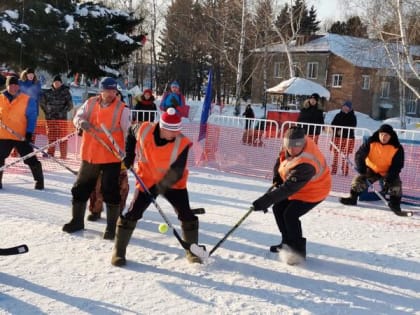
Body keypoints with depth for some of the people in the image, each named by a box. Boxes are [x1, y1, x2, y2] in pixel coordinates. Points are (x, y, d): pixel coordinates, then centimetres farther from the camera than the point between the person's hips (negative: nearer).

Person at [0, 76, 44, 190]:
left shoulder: (27, 100, -4)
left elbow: (32, 117, -5)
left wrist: (29, 132, -13)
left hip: (22, 137, -3)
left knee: (31, 159, -2)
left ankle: (39, 179, 12)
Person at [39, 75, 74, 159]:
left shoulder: (65, 92, 0)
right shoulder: (48, 93, 7)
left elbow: (70, 105, -2)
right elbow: (42, 102, 17)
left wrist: (63, 112, -9)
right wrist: (47, 111, 8)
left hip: (62, 118, -3)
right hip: (50, 118, 3)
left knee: (62, 137, -3)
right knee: (51, 137, 7)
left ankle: (63, 155, 0)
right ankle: (50, 153, 13)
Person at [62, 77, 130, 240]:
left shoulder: (122, 109, -7)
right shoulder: (90, 103, 4)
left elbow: (127, 132, -10)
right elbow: (77, 117, 5)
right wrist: (82, 122, -20)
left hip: (112, 157, -4)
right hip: (89, 155, 4)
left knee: (111, 192, -2)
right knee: (81, 188, 14)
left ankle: (112, 227, 12)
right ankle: (77, 221, 32)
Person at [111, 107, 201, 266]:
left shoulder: (182, 143, -24)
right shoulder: (143, 131, -20)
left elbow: (177, 172, -23)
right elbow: (131, 131, 6)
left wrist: (163, 185, -37)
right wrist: (129, 155, 2)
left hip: (173, 184, 0)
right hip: (147, 181, 0)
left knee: (187, 215, -3)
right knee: (132, 214, -5)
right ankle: (119, 251, 10)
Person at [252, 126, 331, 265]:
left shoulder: (305, 165, -42)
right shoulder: (290, 143, -18)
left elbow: (289, 188, -44)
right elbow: (281, 159, 4)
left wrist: (265, 200, -47)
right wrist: (277, 179, -6)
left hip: (312, 191, -9)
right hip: (295, 183, 9)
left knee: (290, 215, -20)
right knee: (278, 208, 11)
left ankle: (298, 250, -1)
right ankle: (287, 243, 29)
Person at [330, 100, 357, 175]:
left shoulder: (352, 117, 3)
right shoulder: (338, 115, 10)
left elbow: (352, 127, -7)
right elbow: (333, 124, 8)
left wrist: (342, 131, -17)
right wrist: (337, 131, -12)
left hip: (348, 138, -2)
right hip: (337, 137, 2)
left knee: (345, 155, -3)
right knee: (335, 154, 1)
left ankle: (345, 171, 3)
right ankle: (333, 170, 6)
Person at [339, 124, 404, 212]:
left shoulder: (397, 148, -19)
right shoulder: (371, 143, -17)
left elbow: (397, 166, -17)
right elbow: (359, 155, -15)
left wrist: (388, 179, -29)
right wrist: (361, 170, -30)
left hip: (388, 172, -1)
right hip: (372, 169, 1)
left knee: (396, 183, -23)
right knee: (359, 179, -13)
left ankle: (395, 203, -2)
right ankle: (352, 198, 8)